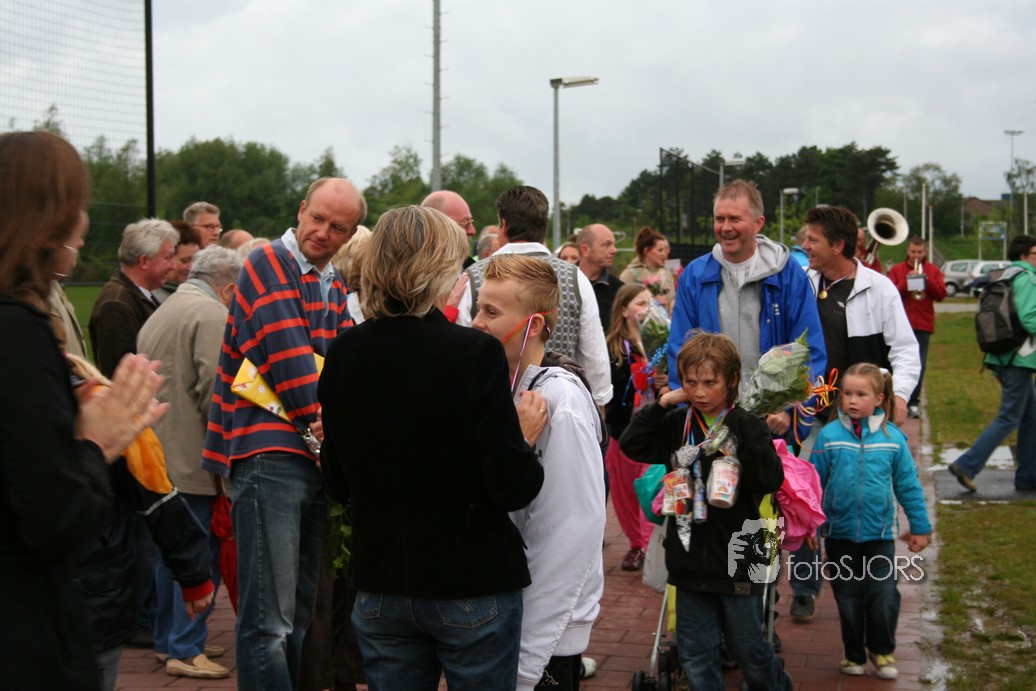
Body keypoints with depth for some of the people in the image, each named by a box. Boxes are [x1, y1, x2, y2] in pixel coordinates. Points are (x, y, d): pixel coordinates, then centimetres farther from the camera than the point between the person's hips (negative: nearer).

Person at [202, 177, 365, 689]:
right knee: (269, 622, -9)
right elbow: (287, 356, -14)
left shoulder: (334, 285, 20)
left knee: (302, 612, 14)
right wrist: (321, 426, -11)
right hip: (268, 452, -8)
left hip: (315, 455, 8)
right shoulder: (268, 264, -5)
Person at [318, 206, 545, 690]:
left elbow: (338, 485, 6)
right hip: (473, 585, -4)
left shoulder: (343, 354, -3)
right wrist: (526, 437, 0)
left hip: (380, 585, 4)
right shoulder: (475, 353, -16)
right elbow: (512, 489, -17)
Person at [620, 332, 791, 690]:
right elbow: (632, 444, 0)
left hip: (737, 560, -4)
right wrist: (661, 404, -7)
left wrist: (750, 433, -30)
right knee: (695, 653, 11)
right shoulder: (677, 425, 2)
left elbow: (771, 479, -20)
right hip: (690, 559, 4)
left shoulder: (746, 426, -11)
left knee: (747, 647, 12)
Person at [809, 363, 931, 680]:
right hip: (839, 534, 0)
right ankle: (854, 653, 30)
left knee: (883, 598, -2)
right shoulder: (829, 436, -9)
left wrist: (920, 528, 7)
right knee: (848, 599, 11)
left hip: (880, 534, 0)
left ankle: (881, 650, 23)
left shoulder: (892, 438, -6)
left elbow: (908, 485, 3)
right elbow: (814, 484, -2)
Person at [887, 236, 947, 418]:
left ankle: (913, 402, 6)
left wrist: (926, 280, -13)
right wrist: (906, 281, -17)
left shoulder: (933, 270, 8)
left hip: (923, 325, 1)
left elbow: (941, 295, -1)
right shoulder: (897, 270, 5)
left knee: (919, 365, 0)